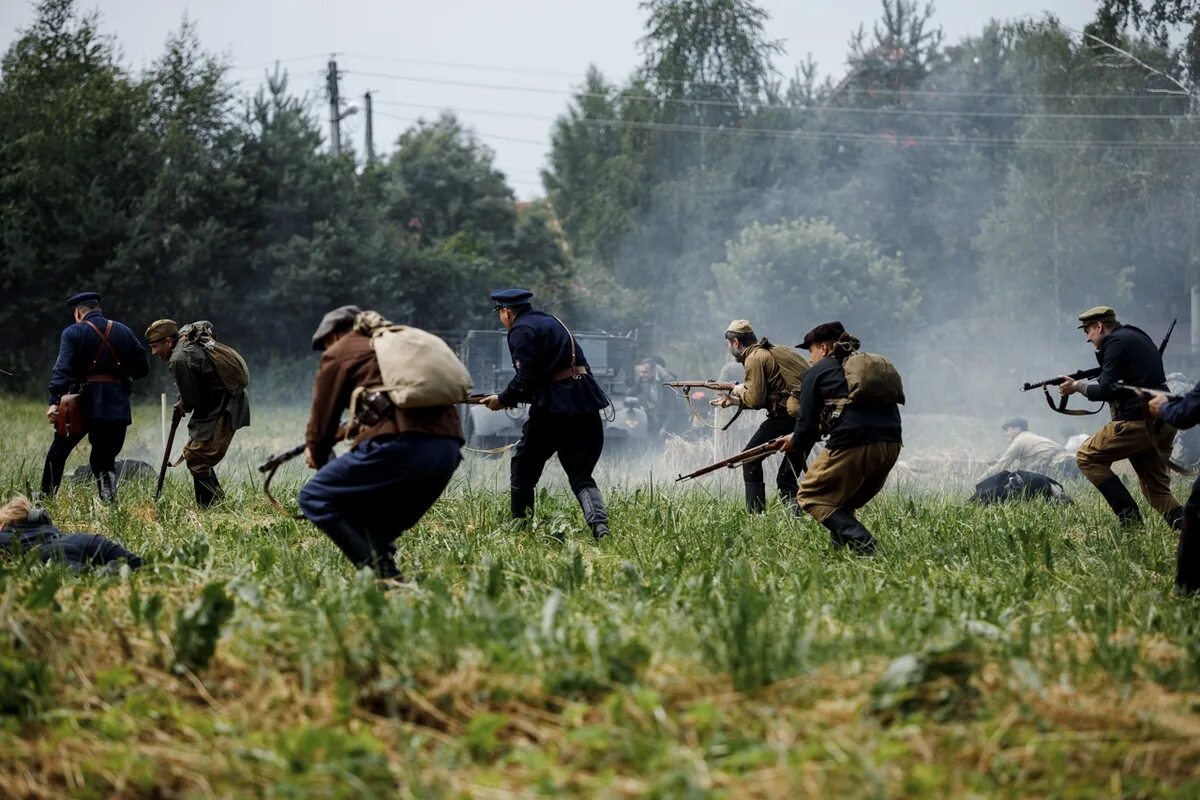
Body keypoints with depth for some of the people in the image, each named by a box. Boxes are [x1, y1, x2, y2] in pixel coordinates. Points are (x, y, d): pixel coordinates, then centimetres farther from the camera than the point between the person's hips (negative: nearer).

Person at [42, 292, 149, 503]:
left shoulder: (73, 333, -1)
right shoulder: (124, 332, 11)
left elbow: (62, 369, -15)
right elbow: (142, 368, 11)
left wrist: (54, 402, -24)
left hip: (85, 402, -3)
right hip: (117, 408, 3)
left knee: (57, 453, 14)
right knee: (105, 458, 13)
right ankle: (109, 501, -6)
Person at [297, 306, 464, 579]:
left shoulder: (339, 353, 12)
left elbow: (322, 417, 16)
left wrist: (317, 456, 34)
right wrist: (359, 424, 58)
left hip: (399, 446, -8)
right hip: (448, 450, 8)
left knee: (315, 499, 3)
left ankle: (378, 570, -10)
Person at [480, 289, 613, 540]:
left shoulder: (521, 331, -5)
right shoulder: (551, 322, 22)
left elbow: (526, 379, -14)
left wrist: (502, 400, 2)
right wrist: (512, 397, 23)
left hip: (554, 406, -7)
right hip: (586, 404, 7)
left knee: (523, 465, 13)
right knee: (581, 475, 7)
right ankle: (600, 526, -14)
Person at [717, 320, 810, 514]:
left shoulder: (754, 358, -6)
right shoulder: (773, 351, 22)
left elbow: (755, 400, -12)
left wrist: (740, 391, 8)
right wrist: (735, 401, 31)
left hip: (787, 416, -8)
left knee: (751, 457, 4)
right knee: (787, 478, 17)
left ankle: (756, 514, 0)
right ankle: (797, 517, 6)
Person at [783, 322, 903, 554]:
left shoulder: (819, 371, 8)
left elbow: (807, 422, 8)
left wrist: (796, 444, 28)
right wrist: (827, 426, 43)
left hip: (852, 445, -7)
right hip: (891, 444, 7)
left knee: (812, 496, 7)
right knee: (845, 501, 25)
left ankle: (860, 542, -11)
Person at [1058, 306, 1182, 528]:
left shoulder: (1116, 342, -7)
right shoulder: (1137, 337, 23)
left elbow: (1105, 391, -12)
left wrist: (1077, 387, 4)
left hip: (1138, 422, -9)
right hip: (1164, 424, 9)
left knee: (1087, 457, 2)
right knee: (1157, 489, 14)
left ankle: (1130, 518, -6)